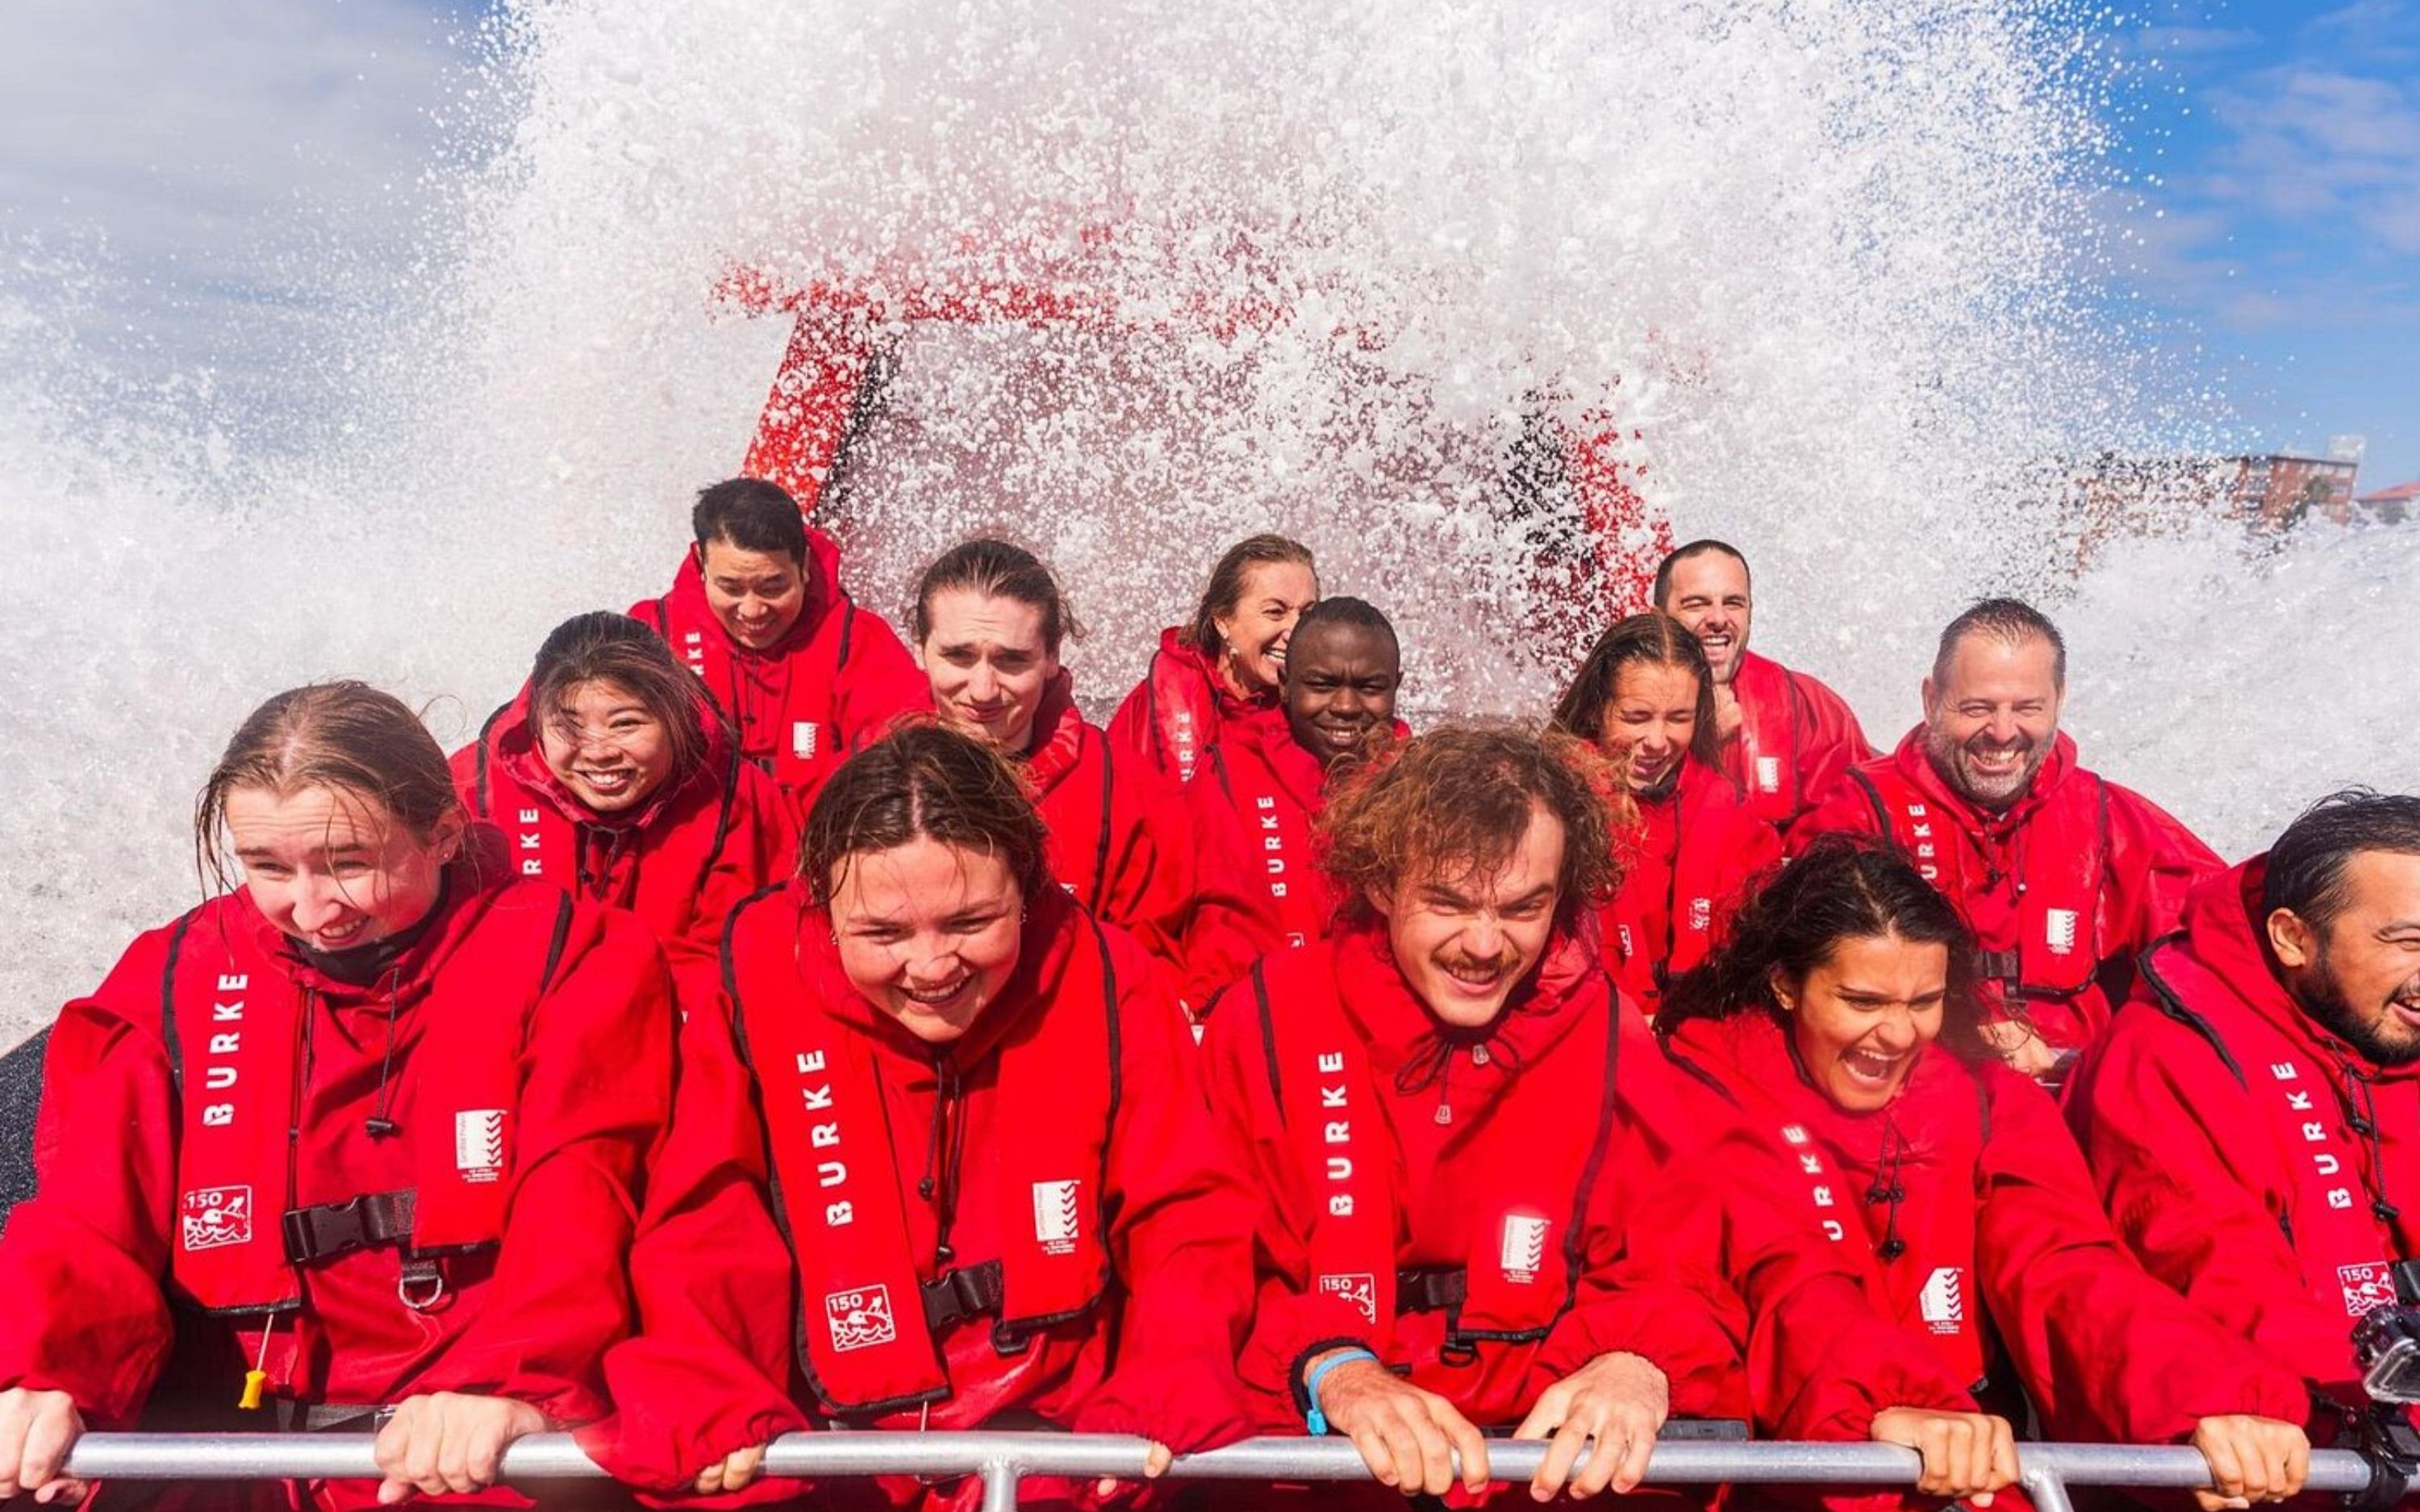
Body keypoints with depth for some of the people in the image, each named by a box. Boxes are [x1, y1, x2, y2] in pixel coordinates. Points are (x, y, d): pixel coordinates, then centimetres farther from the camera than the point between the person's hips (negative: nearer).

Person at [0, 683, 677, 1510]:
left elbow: (579, 1202, -12)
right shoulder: (178, 978, 10)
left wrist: (511, 1381, -28)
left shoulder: (564, 955, -1)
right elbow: (94, 1210, 1)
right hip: (240, 1416, 4)